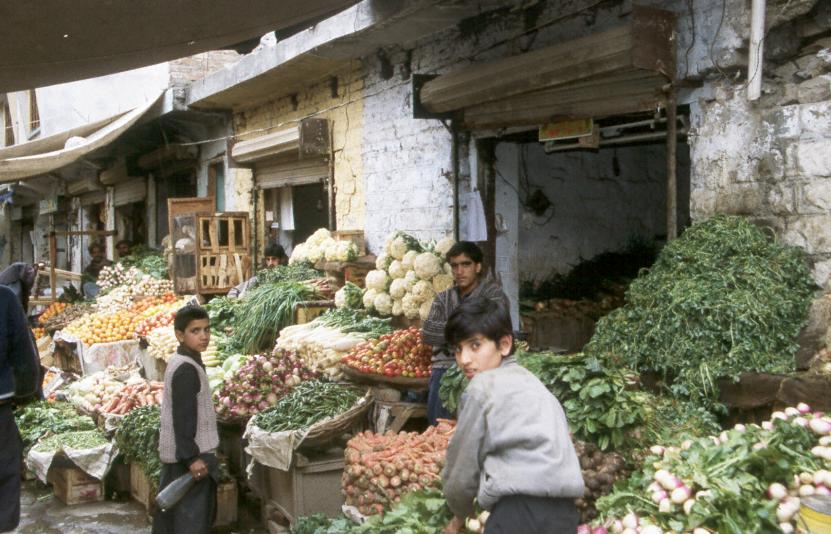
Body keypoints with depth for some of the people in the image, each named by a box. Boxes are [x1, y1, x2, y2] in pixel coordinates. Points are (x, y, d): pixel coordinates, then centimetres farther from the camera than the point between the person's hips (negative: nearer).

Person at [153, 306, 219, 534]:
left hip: (176, 454, 10)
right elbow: (183, 418, -23)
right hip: (190, 455, -10)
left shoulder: (179, 362, 12)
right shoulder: (187, 369, -18)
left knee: (169, 513, 16)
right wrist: (193, 457, -24)